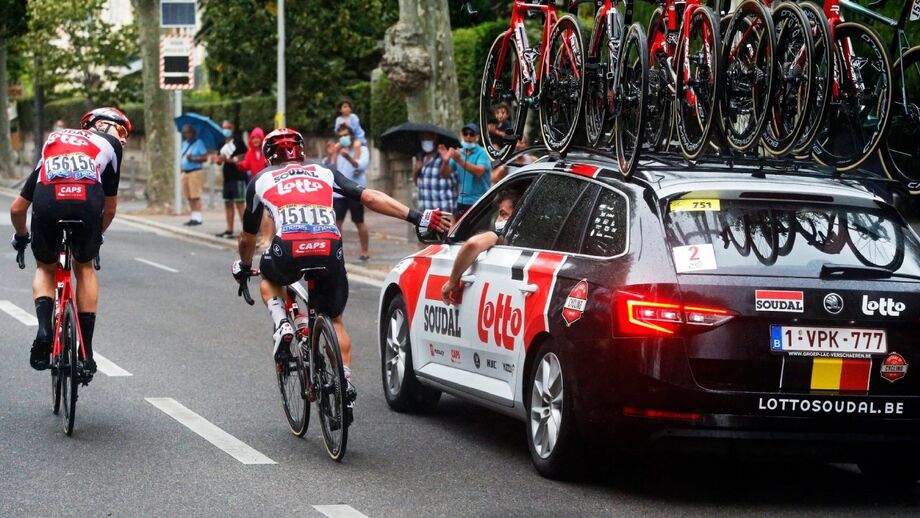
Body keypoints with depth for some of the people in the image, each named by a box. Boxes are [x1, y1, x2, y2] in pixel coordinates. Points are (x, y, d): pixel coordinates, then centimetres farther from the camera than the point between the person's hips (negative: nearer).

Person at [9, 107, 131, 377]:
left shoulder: (52, 144, 36)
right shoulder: (110, 145, 29)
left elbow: (17, 209, 38)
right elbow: (109, 209, 32)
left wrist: (21, 237, 57)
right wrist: (97, 234, 52)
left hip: (47, 205, 1)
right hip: (88, 204, -1)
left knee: (46, 268, 28)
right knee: (84, 268, 26)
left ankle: (45, 328, 2)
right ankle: (86, 352, 21)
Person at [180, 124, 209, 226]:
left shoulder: (199, 143, -5)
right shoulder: (184, 143, 17)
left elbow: (205, 157, -11)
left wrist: (193, 159, -20)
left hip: (195, 172, -7)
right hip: (185, 172, 7)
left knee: (195, 196, -10)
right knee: (189, 197, 6)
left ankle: (197, 218, -10)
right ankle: (193, 217, 11)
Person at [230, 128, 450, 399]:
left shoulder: (261, 180, 23)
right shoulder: (323, 172, 26)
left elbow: (248, 236, 31)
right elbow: (369, 197, 14)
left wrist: (244, 266, 51)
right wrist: (417, 217, 11)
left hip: (289, 250, -2)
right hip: (330, 251, 2)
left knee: (269, 279, 36)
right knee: (335, 319, 25)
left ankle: (282, 326, 10)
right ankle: (345, 379, 9)